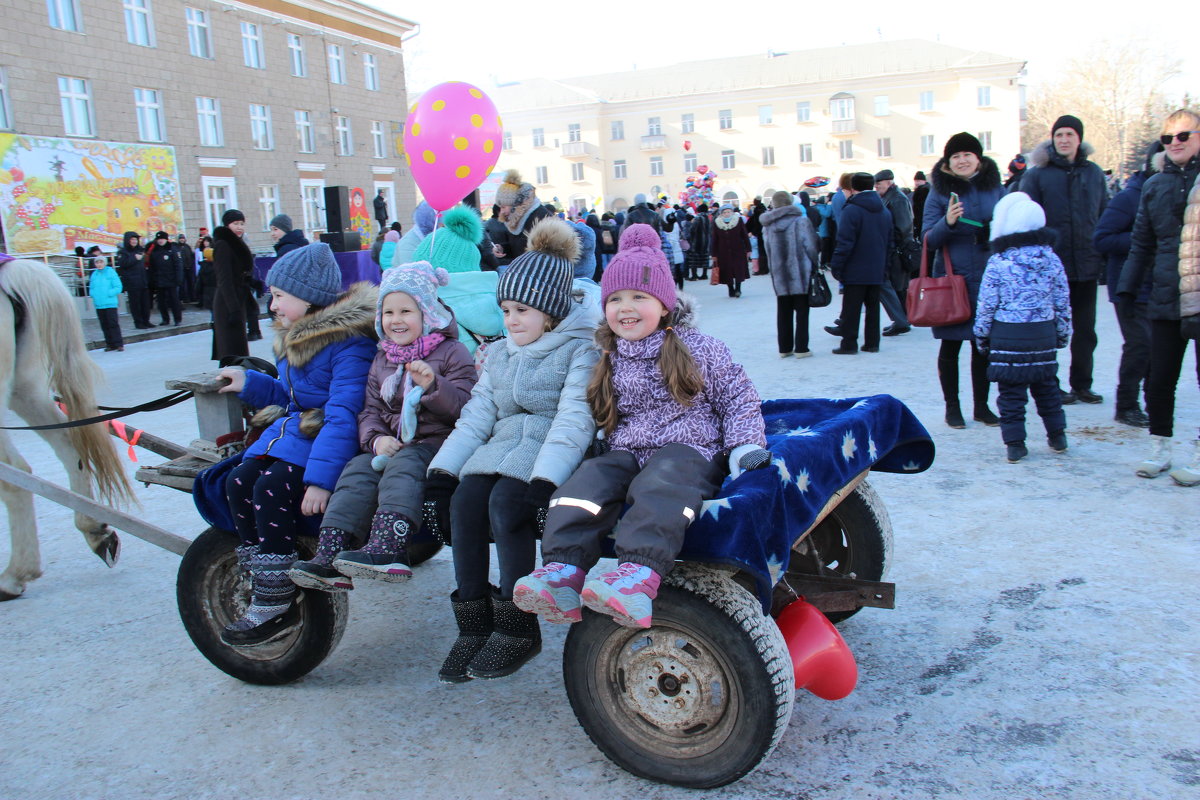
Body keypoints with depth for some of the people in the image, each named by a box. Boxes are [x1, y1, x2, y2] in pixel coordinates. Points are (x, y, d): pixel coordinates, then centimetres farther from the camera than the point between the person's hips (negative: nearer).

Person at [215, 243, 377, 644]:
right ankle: (262, 592, -3)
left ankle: (275, 606, -14)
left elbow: (343, 414, -25)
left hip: (329, 436, -9)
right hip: (292, 429, 9)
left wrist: (320, 477, -32)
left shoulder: (350, 342, -17)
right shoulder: (294, 338, 15)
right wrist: (250, 383, 10)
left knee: (272, 488, -27)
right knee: (239, 481, -12)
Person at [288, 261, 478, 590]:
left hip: (438, 441, -5)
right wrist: (376, 439, -7)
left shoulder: (451, 352, 3)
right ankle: (329, 555, -31)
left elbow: (465, 407, -7)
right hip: (392, 445, 5)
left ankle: (387, 548, -50)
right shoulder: (382, 360, 21)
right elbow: (371, 411, 16)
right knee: (358, 469, -21)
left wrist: (433, 386, -25)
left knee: (403, 465, -34)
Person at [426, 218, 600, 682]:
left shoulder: (581, 348, -4)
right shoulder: (501, 353, 20)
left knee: (505, 501, -31)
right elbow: (478, 415, 15)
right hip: (503, 444, 6)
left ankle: (519, 628, -18)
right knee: (464, 500, -22)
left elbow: (574, 420, -17)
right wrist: (443, 467, 1)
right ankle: (474, 624, -13)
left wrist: (544, 479, -29)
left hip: (554, 449, -6)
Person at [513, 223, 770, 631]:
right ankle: (564, 571, -38)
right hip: (626, 452, 4)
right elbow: (605, 420, 25)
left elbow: (738, 397, 7)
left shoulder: (697, 348, 5)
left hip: (689, 448, -4)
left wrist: (744, 446, -6)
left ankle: (640, 573, -57)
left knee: (659, 484, -38)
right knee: (586, 481, -26)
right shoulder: (609, 361, 15)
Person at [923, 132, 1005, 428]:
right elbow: (929, 240, -4)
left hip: (988, 279, 3)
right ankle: (952, 407, 13)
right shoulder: (940, 192, 0)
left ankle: (981, 406, 20)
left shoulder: (995, 189, 8)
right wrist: (947, 222, -23)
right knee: (950, 345, 2)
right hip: (952, 278, -3)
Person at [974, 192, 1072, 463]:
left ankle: (1014, 443, 4)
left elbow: (986, 305, -7)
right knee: (1047, 385, 17)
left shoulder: (998, 263, -9)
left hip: (1007, 336, -4)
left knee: (1011, 390, 2)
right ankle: (1057, 436, 26)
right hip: (1044, 334, 4)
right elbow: (1062, 302, 8)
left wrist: (981, 336, 5)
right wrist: (1062, 334, 19)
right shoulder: (1052, 259, 3)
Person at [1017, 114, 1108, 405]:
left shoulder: (1094, 173, 8)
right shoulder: (1037, 174, -3)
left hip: (1087, 264, 4)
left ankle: (1082, 384, 24)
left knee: (1085, 329, 12)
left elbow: (1105, 217, 12)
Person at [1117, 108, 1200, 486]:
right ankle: (1159, 448, 22)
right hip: (1166, 299, 3)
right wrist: (1128, 286, 8)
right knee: (1159, 380, 6)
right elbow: (1142, 243, 14)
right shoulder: (1154, 185, 9)